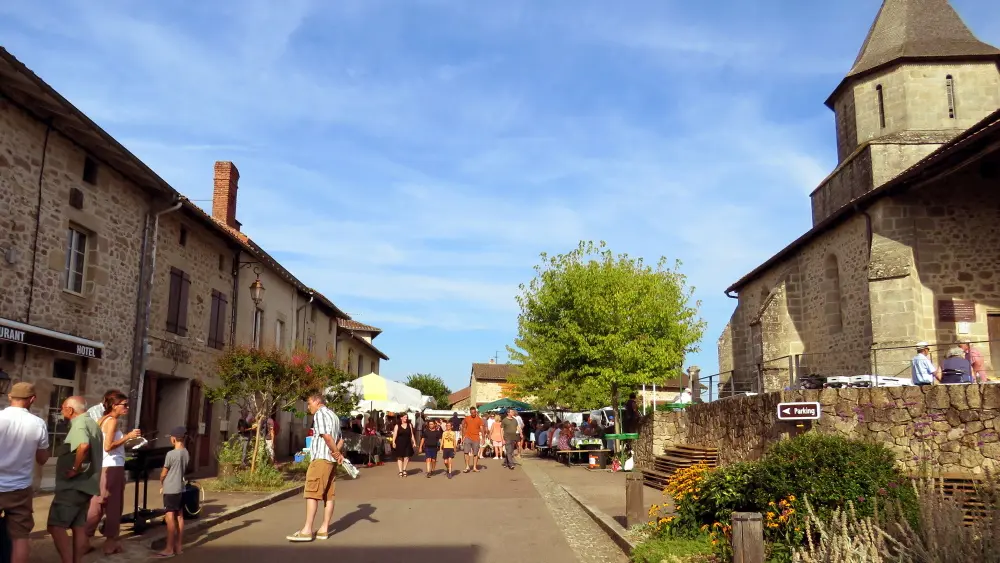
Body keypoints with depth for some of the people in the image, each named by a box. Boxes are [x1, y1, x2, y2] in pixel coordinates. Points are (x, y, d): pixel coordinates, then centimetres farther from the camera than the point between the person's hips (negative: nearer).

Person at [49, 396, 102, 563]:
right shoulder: (92, 424, 18)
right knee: (79, 526, 11)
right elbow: (94, 454, 28)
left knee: (56, 526, -9)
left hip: (73, 485, -10)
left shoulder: (79, 424, -14)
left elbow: (84, 446, -35)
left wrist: (75, 469, -25)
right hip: (85, 484, 10)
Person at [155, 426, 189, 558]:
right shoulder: (186, 454, 5)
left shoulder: (171, 454, -16)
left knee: (170, 518, -5)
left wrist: (161, 485, 12)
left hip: (170, 490, -7)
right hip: (181, 489, 7)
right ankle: (179, 546, 15)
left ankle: (169, 549, -5)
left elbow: (163, 473, -7)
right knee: (179, 517, 10)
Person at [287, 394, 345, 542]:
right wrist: (337, 453, 3)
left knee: (311, 493, -8)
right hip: (331, 460, 9)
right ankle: (324, 529, 7)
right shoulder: (333, 415, 23)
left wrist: (337, 453, -10)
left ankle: (307, 530, -9)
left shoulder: (320, 413, -6)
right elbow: (340, 439, 20)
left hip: (321, 458, -9)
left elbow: (326, 436, -18)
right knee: (329, 495, 5)